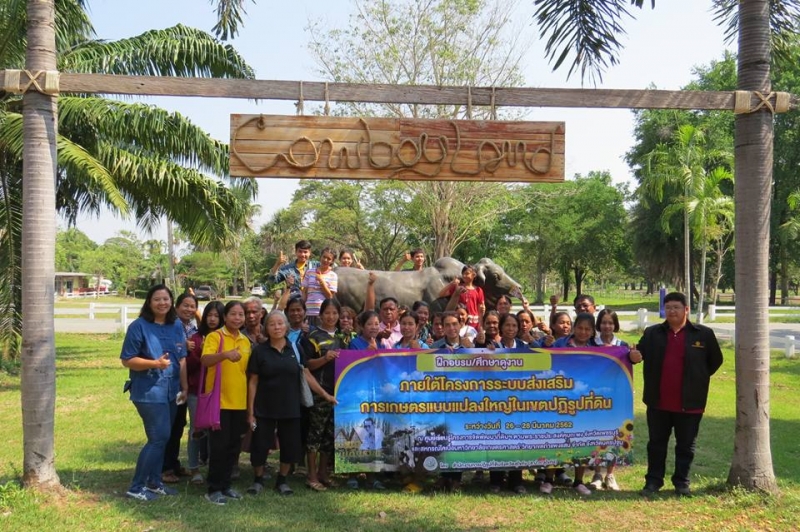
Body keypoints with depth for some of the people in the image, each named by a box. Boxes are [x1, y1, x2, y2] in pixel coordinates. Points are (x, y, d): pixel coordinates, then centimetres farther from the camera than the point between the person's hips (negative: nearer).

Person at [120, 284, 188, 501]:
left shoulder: (177, 326, 7)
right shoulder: (139, 326, -10)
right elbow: (127, 360, -11)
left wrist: (184, 387, 8)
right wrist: (155, 363, -24)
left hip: (170, 391, 6)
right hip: (148, 392, -6)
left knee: (161, 438, 13)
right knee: (159, 437, -9)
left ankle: (154, 482, 26)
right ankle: (136, 487, 3)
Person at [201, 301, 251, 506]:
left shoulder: (246, 341, 11)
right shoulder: (215, 337, -7)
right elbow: (205, 360, -24)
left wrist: (250, 399, 15)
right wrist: (224, 354, -43)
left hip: (239, 402, 6)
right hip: (219, 401, -6)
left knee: (234, 445, 11)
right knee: (219, 445, -3)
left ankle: (226, 485, 23)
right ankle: (214, 489, 7)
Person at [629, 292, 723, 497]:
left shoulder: (703, 334, -1)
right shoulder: (652, 333, 3)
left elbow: (716, 360, 8)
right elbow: (640, 352, -4)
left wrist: (699, 378, 2)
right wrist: (634, 356, -27)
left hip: (689, 403, -1)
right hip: (658, 402, 1)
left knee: (686, 445, 10)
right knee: (656, 443, 11)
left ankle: (682, 482, 23)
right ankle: (653, 481, 20)